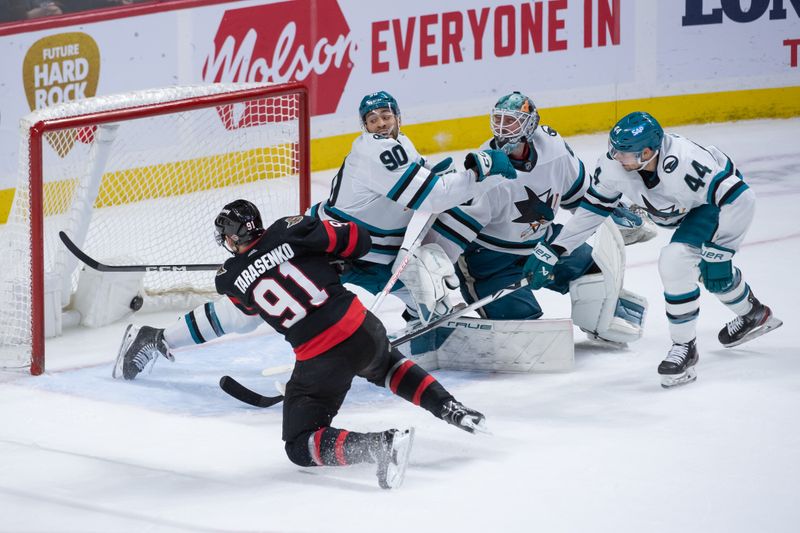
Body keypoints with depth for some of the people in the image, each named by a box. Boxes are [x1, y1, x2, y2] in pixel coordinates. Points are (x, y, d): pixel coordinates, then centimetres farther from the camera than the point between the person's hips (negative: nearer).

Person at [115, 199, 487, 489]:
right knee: (389, 367, 39)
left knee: (302, 446, 7)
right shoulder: (292, 231, 0)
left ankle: (382, 445, -19)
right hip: (364, 331, 4)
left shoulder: (231, 282, 0)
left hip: (319, 361, -4)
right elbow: (358, 241, 5)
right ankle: (450, 409, 16)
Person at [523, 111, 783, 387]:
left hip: (721, 199, -8)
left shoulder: (683, 163, -43)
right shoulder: (615, 164, -23)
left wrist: (718, 252, -35)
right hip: (686, 208, 8)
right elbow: (593, 208, -8)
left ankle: (685, 347, -9)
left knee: (675, 261, -24)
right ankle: (753, 315, 53)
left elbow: (738, 199, -40)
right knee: (711, 271, 23)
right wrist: (552, 250, -10)